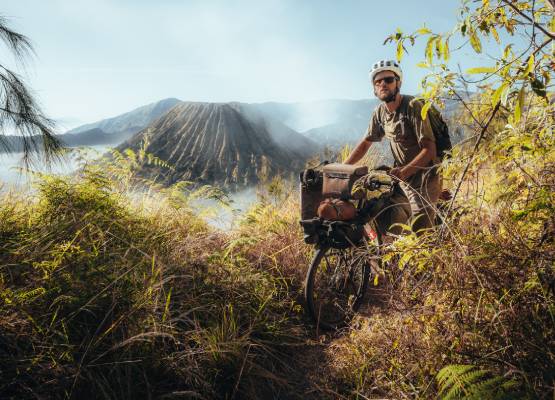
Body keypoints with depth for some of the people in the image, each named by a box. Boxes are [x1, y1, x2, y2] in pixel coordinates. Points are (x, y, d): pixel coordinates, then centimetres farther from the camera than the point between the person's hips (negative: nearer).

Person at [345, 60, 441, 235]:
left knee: (420, 232, -18)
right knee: (385, 222, 1)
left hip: (424, 176, -6)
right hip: (401, 177, 7)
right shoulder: (380, 111, 3)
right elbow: (365, 143, 11)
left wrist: (403, 172, -33)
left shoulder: (413, 106, -18)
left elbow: (429, 150, -21)